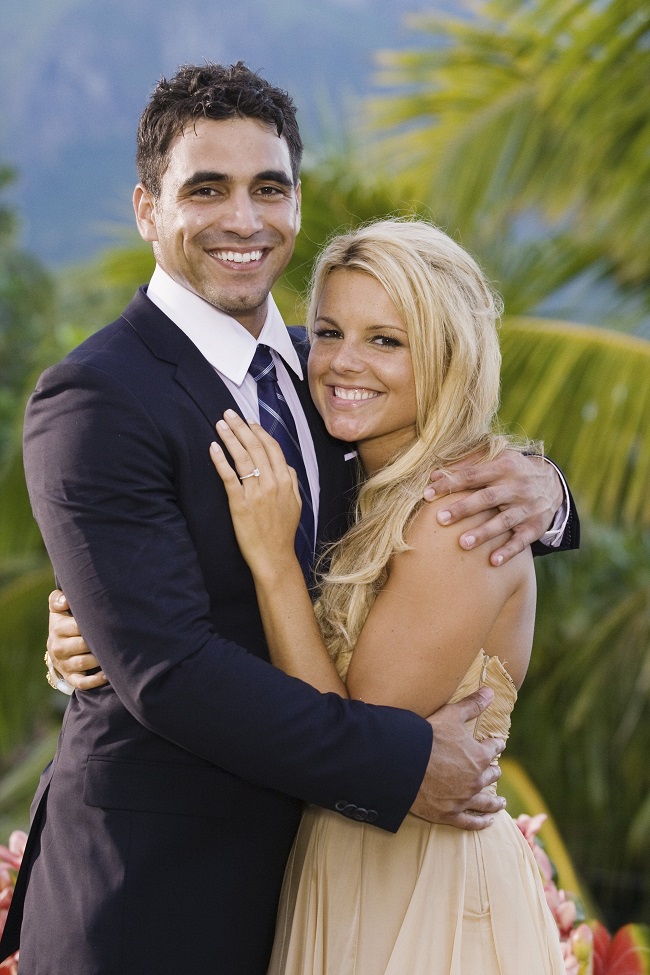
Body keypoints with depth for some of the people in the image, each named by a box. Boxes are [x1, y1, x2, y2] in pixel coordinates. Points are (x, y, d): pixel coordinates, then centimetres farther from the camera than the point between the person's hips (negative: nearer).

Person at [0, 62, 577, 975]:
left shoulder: (315, 369, 6)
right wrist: (399, 763, -23)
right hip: (149, 894, -7)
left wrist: (533, 485, -9)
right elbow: (165, 668, -24)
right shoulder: (92, 403, -17)